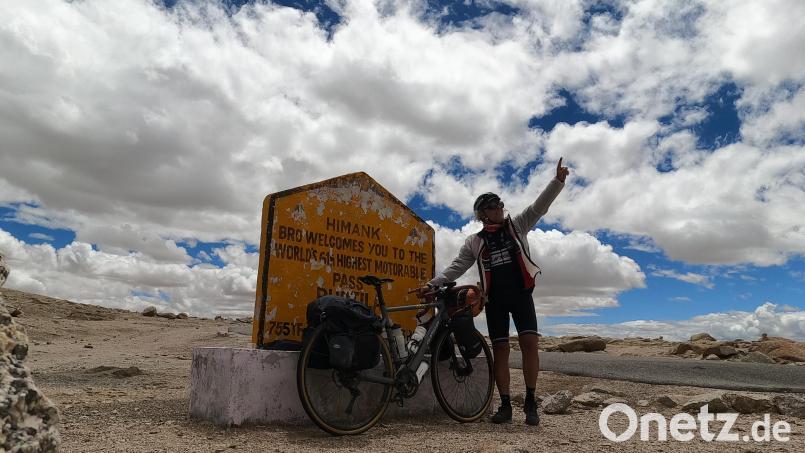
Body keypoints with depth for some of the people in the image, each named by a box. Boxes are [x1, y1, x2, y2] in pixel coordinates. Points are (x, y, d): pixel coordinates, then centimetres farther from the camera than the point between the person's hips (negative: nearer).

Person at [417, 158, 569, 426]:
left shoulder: (517, 225, 8)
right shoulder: (475, 242, 8)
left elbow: (540, 206, -2)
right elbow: (456, 268, 2)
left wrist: (558, 180, -15)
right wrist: (432, 284, -9)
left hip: (521, 294, 0)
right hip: (495, 299, 1)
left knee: (529, 342, -13)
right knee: (500, 349, 0)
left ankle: (530, 402, -1)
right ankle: (505, 405, 8)